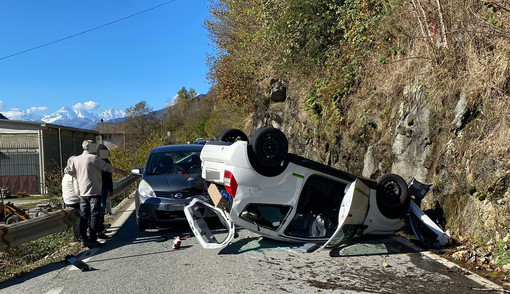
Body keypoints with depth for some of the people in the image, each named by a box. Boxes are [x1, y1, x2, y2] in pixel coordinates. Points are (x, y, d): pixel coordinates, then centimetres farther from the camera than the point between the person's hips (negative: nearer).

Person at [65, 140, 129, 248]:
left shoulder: (77, 160, 10)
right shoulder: (94, 158, -9)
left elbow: (67, 170, 20)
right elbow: (108, 167, -8)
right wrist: (121, 171, 2)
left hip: (82, 193, 7)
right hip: (94, 192, -6)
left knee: (83, 216, 11)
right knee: (94, 216, -3)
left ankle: (83, 239, 15)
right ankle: (92, 241, -4)